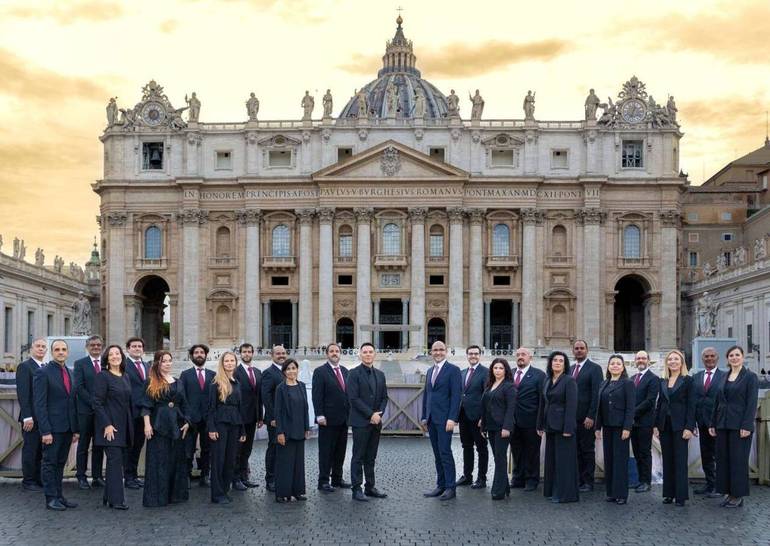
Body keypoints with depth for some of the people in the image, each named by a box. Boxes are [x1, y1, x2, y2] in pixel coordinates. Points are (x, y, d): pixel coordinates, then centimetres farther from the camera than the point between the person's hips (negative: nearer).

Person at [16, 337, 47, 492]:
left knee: (41, 450, 8)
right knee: (30, 449, 0)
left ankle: (39, 480, 14)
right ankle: (28, 482, 8)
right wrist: (27, 417, -18)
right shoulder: (24, 367, -6)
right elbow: (22, 394, -12)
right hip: (32, 418, -6)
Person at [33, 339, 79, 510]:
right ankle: (51, 498, 5)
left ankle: (59, 495, 18)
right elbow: (40, 404, -12)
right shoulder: (43, 372, -7)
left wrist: (76, 429, 12)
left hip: (67, 428, 6)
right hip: (52, 427, -6)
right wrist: (45, 431, -17)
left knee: (60, 463, 12)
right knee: (49, 463, 1)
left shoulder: (69, 373, 13)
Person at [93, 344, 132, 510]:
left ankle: (108, 497, 18)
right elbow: (97, 403, -13)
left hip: (124, 426, 7)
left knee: (118, 461, 9)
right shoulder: (102, 376, -8)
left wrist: (131, 424, 13)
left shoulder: (125, 377, 13)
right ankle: (116, 500, -6)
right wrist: (107, 425, -18)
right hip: (110, 426, -7)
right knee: (115, 460, -9)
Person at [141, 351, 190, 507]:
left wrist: (186, 422, 6)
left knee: (177, 460, 8)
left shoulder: (177, 383, 13)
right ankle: (157, 496, 2)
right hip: (158, 426, -5)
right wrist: (147, 424, -14)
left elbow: (184, 405, 16)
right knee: (158, 461, -3)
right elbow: (146, 406, -4)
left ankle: (175, 494, 17)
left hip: (177, 426, 5)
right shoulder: (152, 383, 0)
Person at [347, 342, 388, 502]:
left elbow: (384, 397, 14)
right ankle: (356, 489, 3)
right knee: (358, 457, -1)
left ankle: (370, 487, 17)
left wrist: (379, 414, -4)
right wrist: (371, 414, -14)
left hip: (376, 422, 6)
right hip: (360, 422, -6)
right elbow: (354, 398, -13)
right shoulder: (354, 373, -6)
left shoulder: (380, 375, 13)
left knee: (371, 457, 11)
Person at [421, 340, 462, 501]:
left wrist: (452, 418, -17)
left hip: (444, 419, -7)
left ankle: (450, 488, -2)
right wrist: (424, 417, 15)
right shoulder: (430, 371, 17)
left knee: (445, 452, -8)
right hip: (431, 419, 7)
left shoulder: (453, 370, -5)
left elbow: (456, 395, -11)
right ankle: (441, 486, 13)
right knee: (437, 454, 8)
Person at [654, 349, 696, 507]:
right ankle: (669, 493, 13)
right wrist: (656, 425, 5)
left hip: (680, 425, -5)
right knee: (667, 460, 8)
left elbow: (691, 405, -7)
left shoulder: (687, 380, -2)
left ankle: (681, 495, 2)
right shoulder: (662, 381, 11)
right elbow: (659, 403, 13)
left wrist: (689, 427, -14)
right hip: (665, 425, 5)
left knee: (680, 460, -2)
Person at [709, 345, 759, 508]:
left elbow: (752, 403, -10)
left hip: (739, 425, -6)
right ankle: (728, 493, 14)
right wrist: (713, 424, 10)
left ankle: (738, 496, 6)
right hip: (723, 424, 6)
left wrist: (747, 426, -17)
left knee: (738, 459, -1)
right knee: (723, 458, 6)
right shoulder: (723, 377, 13)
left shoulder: (750, 376, -4)